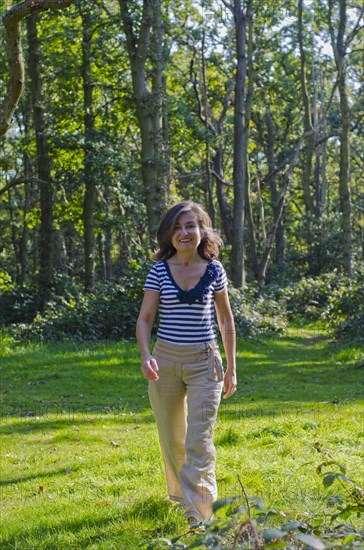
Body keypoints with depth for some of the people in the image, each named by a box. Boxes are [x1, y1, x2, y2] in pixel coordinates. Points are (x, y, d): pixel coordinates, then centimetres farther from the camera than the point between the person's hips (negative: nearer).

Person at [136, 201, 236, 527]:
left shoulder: (214, 270, 0)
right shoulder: (160, 271, -1)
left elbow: (226, 319, 9)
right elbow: (145, 319, 0)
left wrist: (231, 366, 9)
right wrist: (146, 356, -18)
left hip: (204, 362, -1)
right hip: (166, 361, 2)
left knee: (199, 441, -9)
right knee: (171, 437, 14)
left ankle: (199, 515, -8)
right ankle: (181, 492, 38)